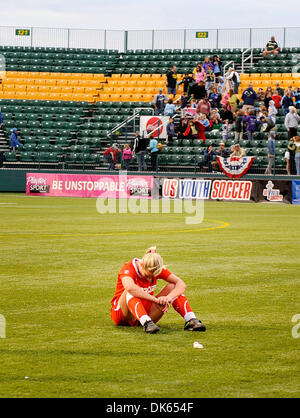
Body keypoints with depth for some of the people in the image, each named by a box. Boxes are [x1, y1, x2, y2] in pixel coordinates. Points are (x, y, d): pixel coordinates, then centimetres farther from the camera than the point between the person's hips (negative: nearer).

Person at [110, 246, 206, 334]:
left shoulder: (158, 269, -7)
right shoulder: (128, 268, -22)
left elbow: (182, 285, -16)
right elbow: (130, 288, -46)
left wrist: (168, 298, -35)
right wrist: (155, 300, -45)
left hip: (147, 314, 4)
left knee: (172, 287, -13)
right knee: (131, 292, -36)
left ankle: (191, 321, -25)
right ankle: (146, 323, -54)